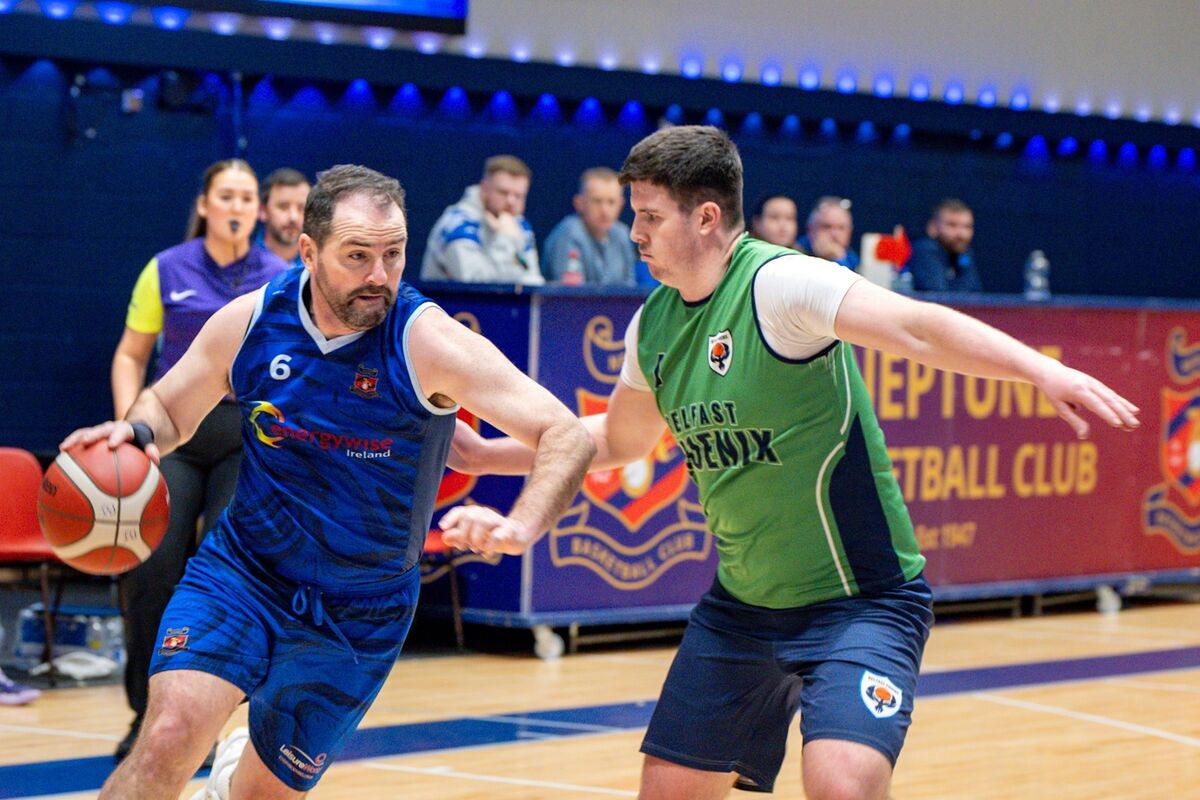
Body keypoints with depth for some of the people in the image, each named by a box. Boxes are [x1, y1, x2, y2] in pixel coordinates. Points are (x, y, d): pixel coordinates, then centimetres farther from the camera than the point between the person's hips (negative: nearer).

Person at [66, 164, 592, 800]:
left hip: (360, 613, -1)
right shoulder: (249, 321, -9)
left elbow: (568, 436, -23)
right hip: (242, 571, 1)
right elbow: (168, 408, 9)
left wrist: (520, 527, -42)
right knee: (170, 736, -24)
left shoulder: (427, 341, -19)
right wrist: (136, 431, -16)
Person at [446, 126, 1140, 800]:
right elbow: (617, 441, 25)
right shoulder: (654, 323, 5)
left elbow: (915, 326, -34)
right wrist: (483, 454, 25)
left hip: (861, 601, -8)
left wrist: (1044, 372, -48)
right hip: (740, 608, 8)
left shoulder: (778, 283, -18)